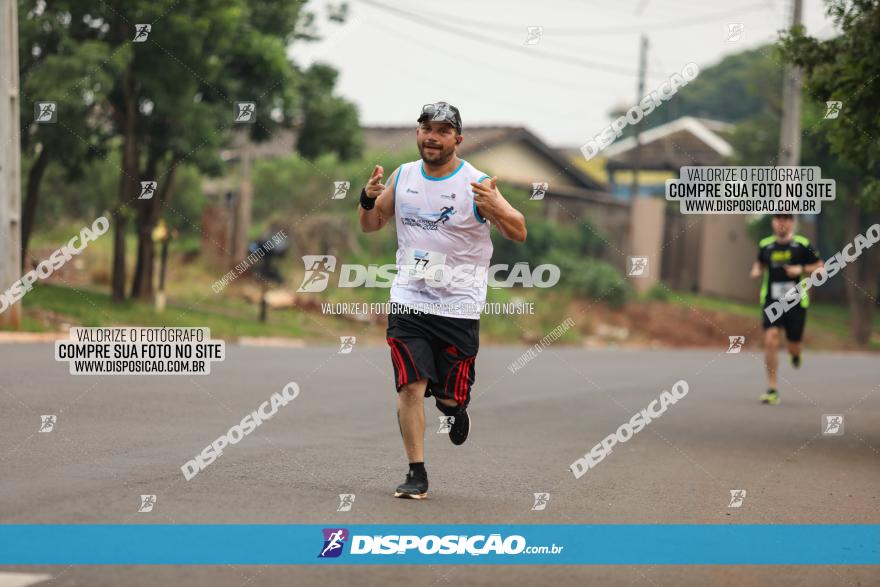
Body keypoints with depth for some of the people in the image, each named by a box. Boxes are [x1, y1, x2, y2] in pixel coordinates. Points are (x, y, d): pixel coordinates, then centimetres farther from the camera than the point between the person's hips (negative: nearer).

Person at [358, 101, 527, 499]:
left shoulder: (476, 183, -9)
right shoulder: (403, 176, 5)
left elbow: (518, 234, -14)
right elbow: (370, 225, 15)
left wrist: (495, 208, -34)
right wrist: (369, 199, -7)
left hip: (458, 306, -2)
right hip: (408, 300, 2)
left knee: (449, 394, 6)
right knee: (410, 387, -10)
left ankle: (452, 405, 43)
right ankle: (416, 473, -1)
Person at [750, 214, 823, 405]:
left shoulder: (802, 244, -2)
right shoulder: (765, 245, 6)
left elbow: (820, 267, 5)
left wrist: (802, 269, -12)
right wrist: (756, 271, 3)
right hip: (771, 301, 1)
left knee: (793, 346, 5)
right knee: (771, 339, -15)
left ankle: (795, 353, 48)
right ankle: (772, 390, -10)